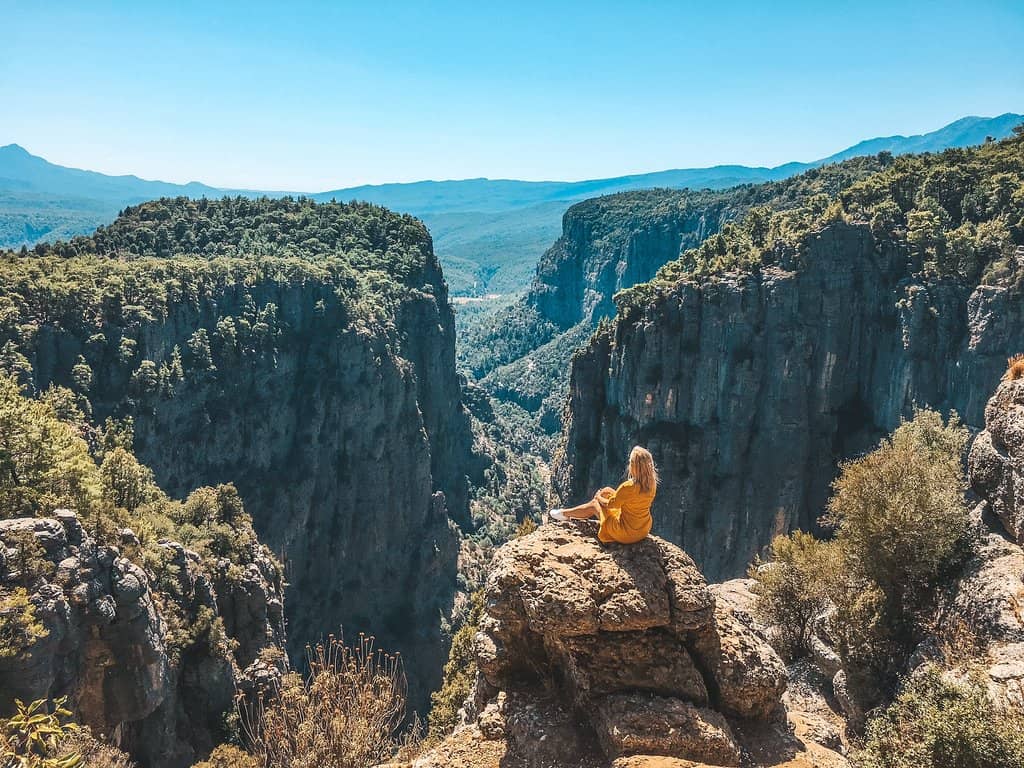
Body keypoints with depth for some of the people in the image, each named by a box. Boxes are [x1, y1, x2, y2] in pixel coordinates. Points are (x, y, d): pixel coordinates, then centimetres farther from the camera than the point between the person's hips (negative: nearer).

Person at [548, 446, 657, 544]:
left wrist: (599, 497, 9)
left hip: (626, 534, -6)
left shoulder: (628, 487, -30)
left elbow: (610, 505, -13)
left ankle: (564, 514, 40)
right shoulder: (652, 483, -9)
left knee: (594, 503, 14)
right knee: (607, 491, 17)